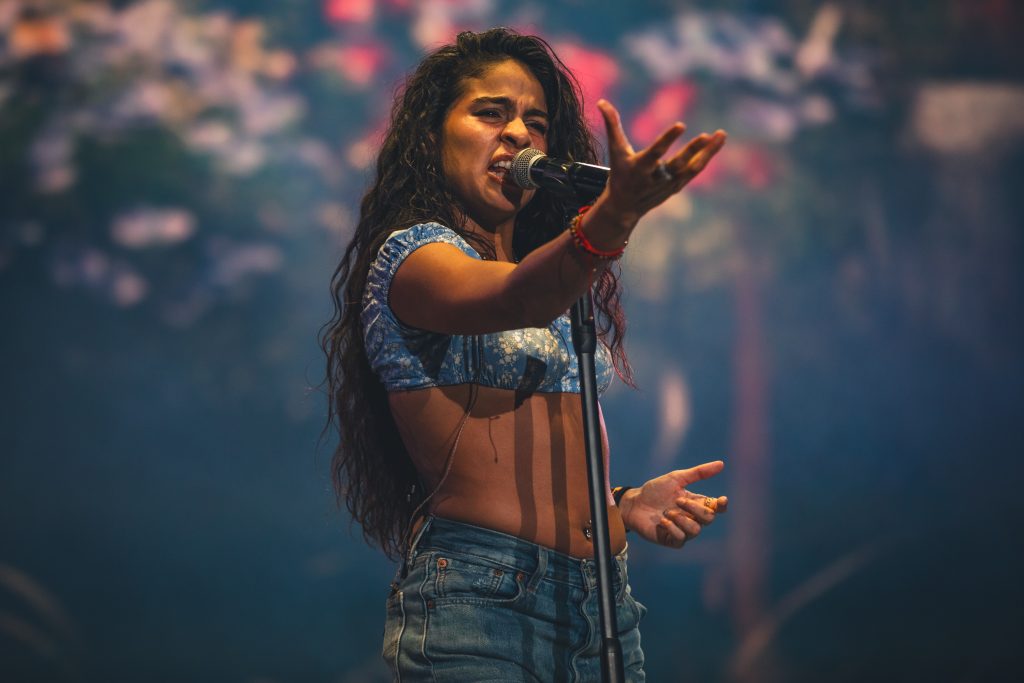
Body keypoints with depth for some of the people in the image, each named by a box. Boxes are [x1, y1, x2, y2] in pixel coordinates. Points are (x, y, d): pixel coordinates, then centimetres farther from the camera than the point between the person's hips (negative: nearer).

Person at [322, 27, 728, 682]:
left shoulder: (547, 283, 21)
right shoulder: (412, 254, -4)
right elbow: (517, 299, -27)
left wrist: (622, 504, 6)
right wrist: (607, 222, -45)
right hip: (479, 602, -8)